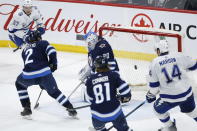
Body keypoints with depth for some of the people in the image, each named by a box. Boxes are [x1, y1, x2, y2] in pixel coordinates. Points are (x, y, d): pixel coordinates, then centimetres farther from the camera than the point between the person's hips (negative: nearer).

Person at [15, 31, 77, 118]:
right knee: (54, 92, 18)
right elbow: (51, 51, -3)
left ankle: (26, 108, 27)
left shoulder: (25, 49, 32)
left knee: (19, 84, 33)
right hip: (44, 73, -2)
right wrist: (53, 63, 10)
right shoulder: (42, 43, 19)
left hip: (28, 75, 2)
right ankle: (70, 109, 10)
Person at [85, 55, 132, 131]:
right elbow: (124, 88, -8)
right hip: (114, 110, -1)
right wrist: (126, 97, 14)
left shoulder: (90, 80, 2)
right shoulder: (113, 75, -3)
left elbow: (90, 99, 12)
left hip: (98, 114, 1)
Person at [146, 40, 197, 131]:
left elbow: (154, 85, -2)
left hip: (170, 98, -3)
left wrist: (151, 95, 16)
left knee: (158, 109, 25)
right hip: (186, 93, 3)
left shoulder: (155, 63, -5)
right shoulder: (179, 56, -1)